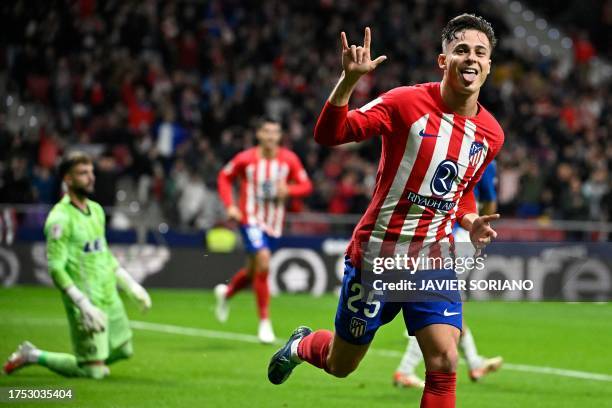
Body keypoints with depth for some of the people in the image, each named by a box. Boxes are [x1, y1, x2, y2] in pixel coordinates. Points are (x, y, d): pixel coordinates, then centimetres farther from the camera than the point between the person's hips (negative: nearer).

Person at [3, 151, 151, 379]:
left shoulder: (96, 210, 10)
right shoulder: (60, 218, -17)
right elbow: (56, 268, -21)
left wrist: (131, 285, 18)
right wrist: (84, 305, -26)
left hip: (110, 298, 8)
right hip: (86, 302, -8)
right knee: (93, 373, -4)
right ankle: (33, 356, 12)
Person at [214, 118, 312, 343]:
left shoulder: (289, 159, -3)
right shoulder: (245, 159, -9)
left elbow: (306, 185, 2)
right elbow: (224, 178, 5)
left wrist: (288, 190, -20)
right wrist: (230, 205, -8)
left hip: (274, 223, 4)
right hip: (251, 219, -4)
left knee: (253, 271, 15)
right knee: (263, 263, -22)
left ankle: (226, 293, 49)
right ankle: (264, 322, -13)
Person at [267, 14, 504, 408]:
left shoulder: (491, 134, 2)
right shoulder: (407, 102, -14)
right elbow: (329, 135, -20)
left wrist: (470, 221, -1)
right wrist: (348, 80, -34)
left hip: (434, 260, 3)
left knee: (444, 363, -14)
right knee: (340, 365, 13)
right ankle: (302, 344, 49)